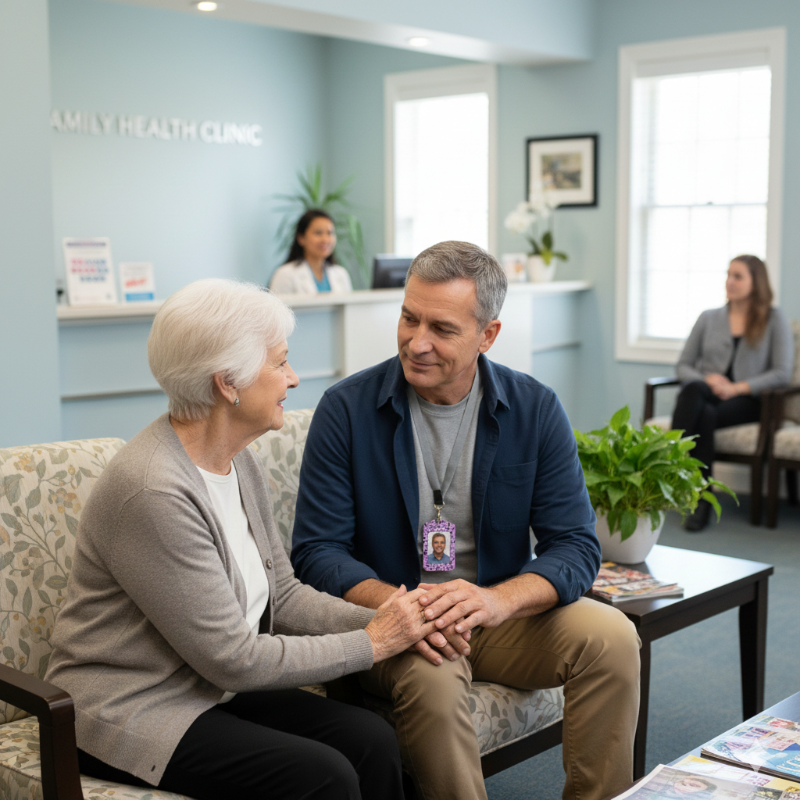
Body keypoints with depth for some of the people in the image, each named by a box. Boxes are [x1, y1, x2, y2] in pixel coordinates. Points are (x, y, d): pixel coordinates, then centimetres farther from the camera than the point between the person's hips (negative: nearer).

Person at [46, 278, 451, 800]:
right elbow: (233, 658, -22)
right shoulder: (153, 490, -26)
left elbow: (283, 594, 8)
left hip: (211, 689, 8)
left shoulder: (239, 462, 4)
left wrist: (381, 620, -8)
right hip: (129, 715, -8)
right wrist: (372, 644, -14)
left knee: (372, 740, -12)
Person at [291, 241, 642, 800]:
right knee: (430, 674, -34)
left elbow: (576, 546, -7)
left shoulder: (536, 410, -3)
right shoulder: (347, 409, -8)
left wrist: (496, 600, -28)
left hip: (503, 613, 3)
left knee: (612, 637, -21)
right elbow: (316, 551, -9)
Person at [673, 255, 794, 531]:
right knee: (693, 389, -36)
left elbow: (782, 374, -1)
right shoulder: (708, 318, 18)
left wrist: (737, 388, -14)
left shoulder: (774, 320, 9)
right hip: (704, 395, 3)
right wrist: (706, 379, -7)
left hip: (746, 401, -2)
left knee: (706, 415, -36)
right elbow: (683, 366, 15)